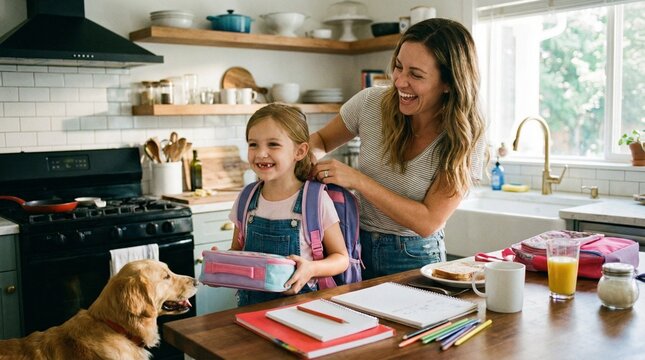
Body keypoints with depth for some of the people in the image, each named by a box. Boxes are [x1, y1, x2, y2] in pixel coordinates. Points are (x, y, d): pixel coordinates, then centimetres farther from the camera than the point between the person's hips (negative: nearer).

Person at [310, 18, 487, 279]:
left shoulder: (467, 138, -14)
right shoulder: (371, 103, -8)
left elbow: (428, 222, -18)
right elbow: (320, 140, 9)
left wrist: (357, 180, -23)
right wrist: (311, 157, -15)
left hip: (415, 258, -1)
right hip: (357, 245, 2)